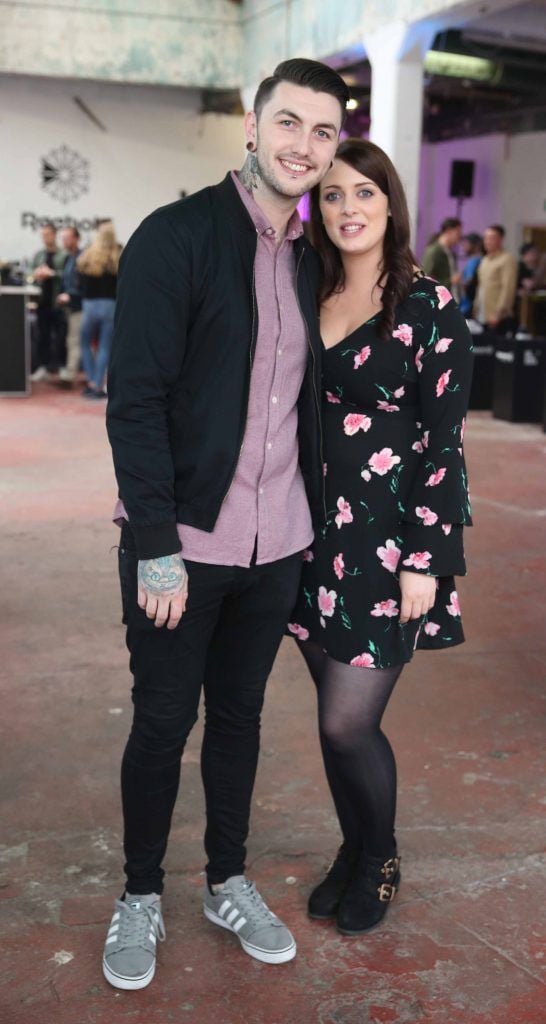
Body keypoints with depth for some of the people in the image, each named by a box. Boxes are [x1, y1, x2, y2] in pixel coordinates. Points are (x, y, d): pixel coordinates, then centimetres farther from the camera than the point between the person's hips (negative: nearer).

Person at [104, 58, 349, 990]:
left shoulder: (307, 261, 9)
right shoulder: (177, 236, -10)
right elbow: (135, 399, -15)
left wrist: (316, 518, 9)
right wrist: (156, 544, -18)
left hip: (275, 542, 5)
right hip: (182, 538, -5)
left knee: (239, 715, 17)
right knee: (162, 723, 8)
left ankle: (228, 884, 35)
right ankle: (140, 896, 29)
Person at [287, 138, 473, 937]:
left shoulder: (430, 309, -7)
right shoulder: (308, 301, 8)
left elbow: (443, 444, -10)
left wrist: (424, 559, -14)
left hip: (390, 536, -5)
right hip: (317, 532, 5)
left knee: (348, 721, -3)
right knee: (338, 713, 13)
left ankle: (381, 860, 25)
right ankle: (354, 851, 35)